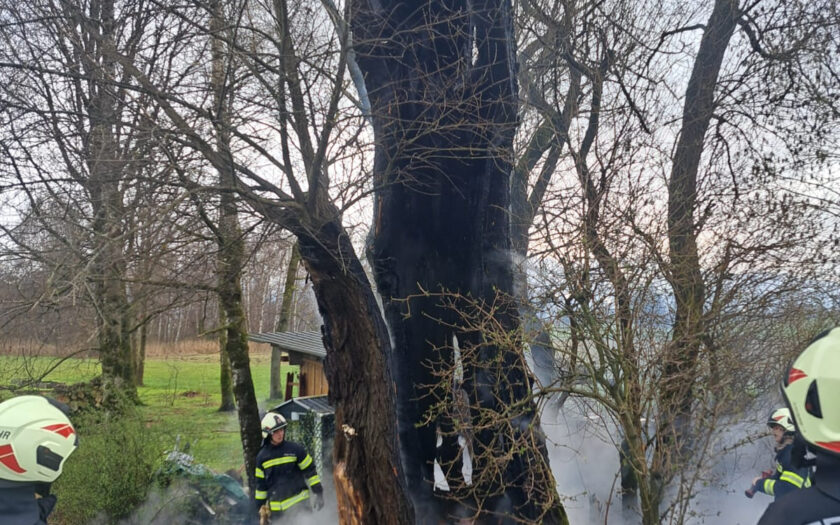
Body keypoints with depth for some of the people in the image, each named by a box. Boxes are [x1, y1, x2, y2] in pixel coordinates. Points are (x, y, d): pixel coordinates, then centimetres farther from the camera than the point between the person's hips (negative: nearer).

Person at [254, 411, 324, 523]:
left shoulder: (295, 449, -4)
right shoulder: (262, 457, 5)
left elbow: (310, 471, 0)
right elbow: (260, 484, 13)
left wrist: (319, 493, -4)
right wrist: (261, 506, 12)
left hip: (298, 503, -3)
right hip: (276, 509, 3)